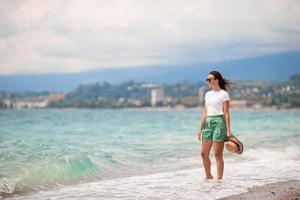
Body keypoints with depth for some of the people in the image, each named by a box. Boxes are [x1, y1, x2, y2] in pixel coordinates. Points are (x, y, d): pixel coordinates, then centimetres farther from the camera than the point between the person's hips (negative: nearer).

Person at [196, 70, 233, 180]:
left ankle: (219, 179, 2)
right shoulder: (208, 94, 15)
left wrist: (228, 130, -11)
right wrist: (200, 129, 12)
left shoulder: (223, 94, -3)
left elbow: (226, 113, -6)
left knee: (218, 154, -5)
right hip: (208, 123, 7)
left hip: (219, 122, -7)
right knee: (204, 153, 6)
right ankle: (208, 176, 23)